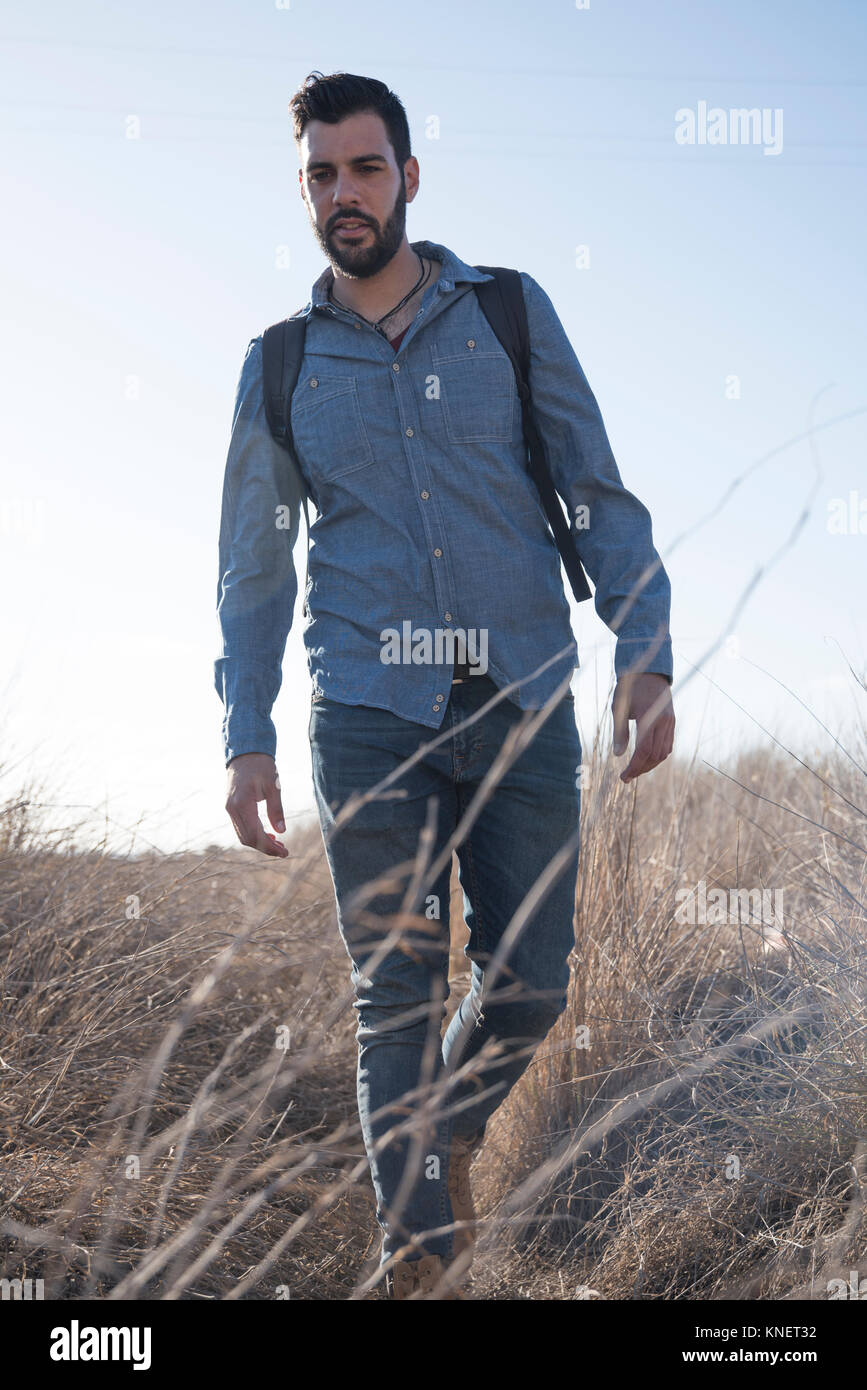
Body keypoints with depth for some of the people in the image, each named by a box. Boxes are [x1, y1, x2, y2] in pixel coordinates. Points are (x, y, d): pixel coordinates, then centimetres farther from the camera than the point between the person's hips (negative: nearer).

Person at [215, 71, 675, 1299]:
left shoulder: (511, 314, 7)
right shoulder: (280, 363, 9)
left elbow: (601, 494, 6)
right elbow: (254, 566, 13)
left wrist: (645, 655, -7)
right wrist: (246, 735, 5)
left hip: (523, 702, 1)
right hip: (369, 714, 0)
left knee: (530, 982, 3)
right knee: (397, 991, -4)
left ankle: (446, 1136, 33)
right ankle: (422, 1249, 5)